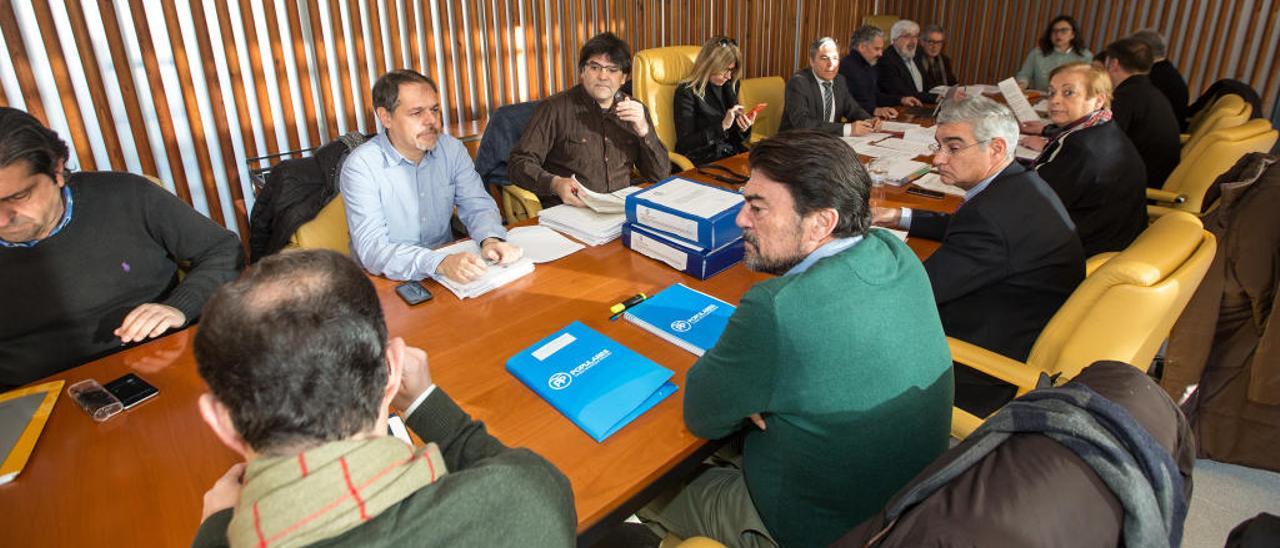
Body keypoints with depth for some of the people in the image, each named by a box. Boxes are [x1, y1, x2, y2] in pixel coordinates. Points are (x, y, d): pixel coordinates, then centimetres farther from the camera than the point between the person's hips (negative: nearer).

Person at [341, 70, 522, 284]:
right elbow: (372, 249, -23)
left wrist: (491, 240, -24)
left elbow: (477, 204, 0)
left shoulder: (452, 149, 1)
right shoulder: (360, 166, -15)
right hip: (388, 282, -2)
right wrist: (441, 264, -39)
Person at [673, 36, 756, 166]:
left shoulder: (730, 87, 12)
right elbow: (685, 144, -12)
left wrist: (744, 129, -6)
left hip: (732, 154, 6)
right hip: (702, 160, -6)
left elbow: (735, 138, 18)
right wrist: (722, 126, -19)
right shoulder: (687, 92, -6)